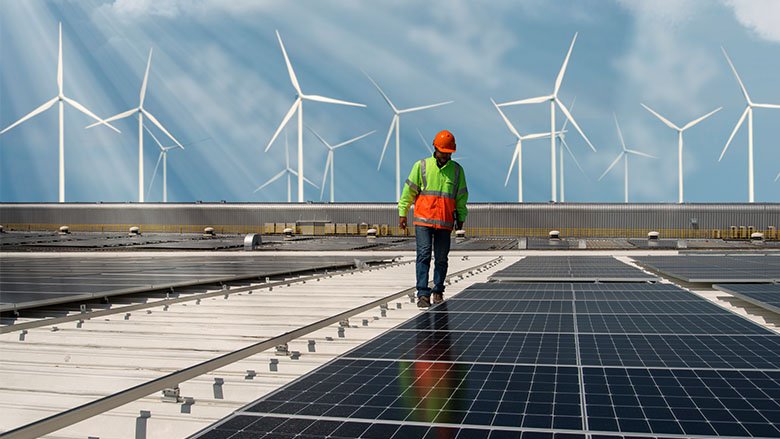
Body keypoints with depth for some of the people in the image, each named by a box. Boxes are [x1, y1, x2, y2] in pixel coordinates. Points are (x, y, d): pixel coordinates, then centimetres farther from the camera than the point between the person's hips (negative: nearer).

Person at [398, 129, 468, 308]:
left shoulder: (457, 170, 10)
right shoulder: (421, 166, 4)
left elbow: (462, 196, 16)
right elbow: (409, 190, 6)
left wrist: (461, 218, 13)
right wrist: (402, 213, 4)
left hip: (445, 222, 2)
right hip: (423, 220, -2)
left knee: (441, 259, 6)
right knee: (424, 255, -9)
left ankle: (438, 292, 20)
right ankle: (423, 294, -8)